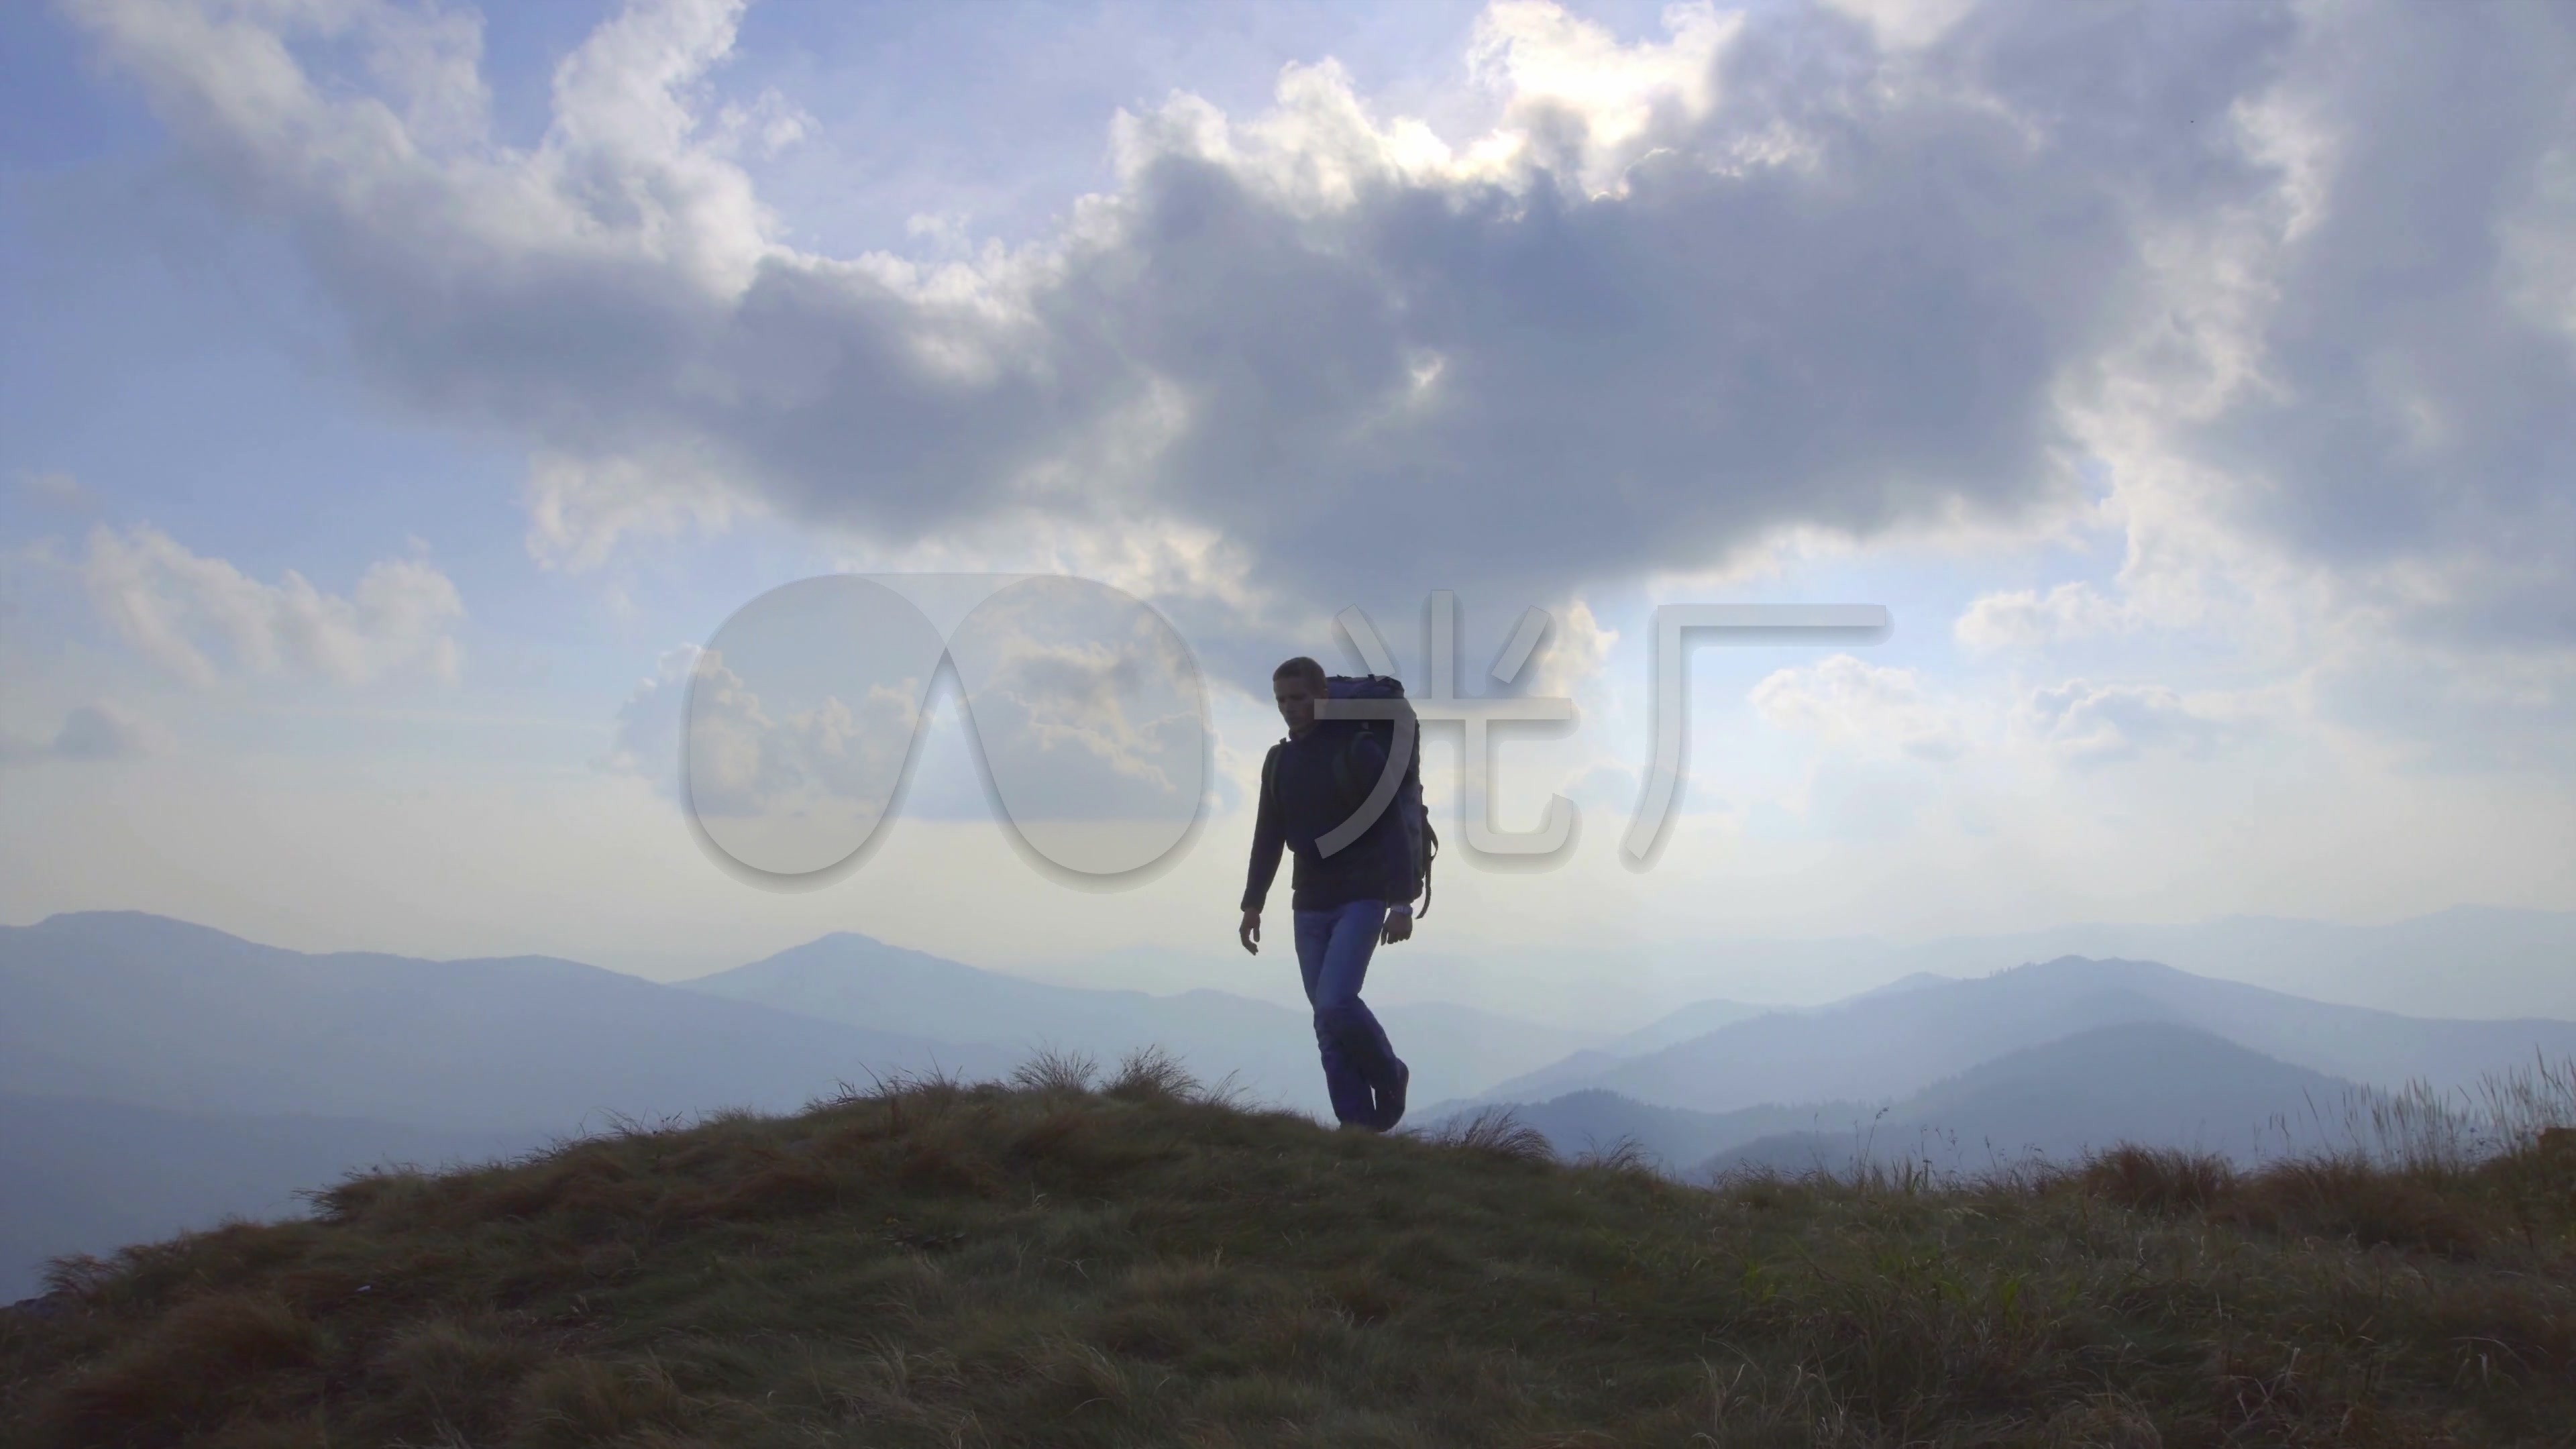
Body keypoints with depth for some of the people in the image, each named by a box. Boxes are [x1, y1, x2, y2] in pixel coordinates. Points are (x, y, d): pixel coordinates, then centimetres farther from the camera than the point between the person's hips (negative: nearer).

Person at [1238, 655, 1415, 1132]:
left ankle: (1389, 1077, 6)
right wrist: (1253, 904, 13)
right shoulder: (1278, 761, 9)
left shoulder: (1360, 751, -9)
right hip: (1310, 906, 6)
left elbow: (1392, 830, -13)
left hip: (1361, 899, -6)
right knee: (1326, 1021, 1)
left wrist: (1401, 902, -19)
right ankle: (1358, 1122, 7)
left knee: (1335, 1001, -20)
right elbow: (1267, 838, 16)